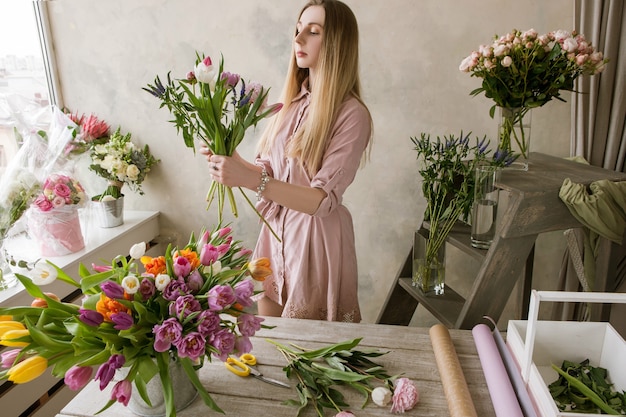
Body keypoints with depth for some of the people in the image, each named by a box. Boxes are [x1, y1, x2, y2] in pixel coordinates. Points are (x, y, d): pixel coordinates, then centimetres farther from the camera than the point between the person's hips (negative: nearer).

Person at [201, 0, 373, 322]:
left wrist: (250, 179, -33)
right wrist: (234, 164, -16)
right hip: (274, 230, 6)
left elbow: (323, 199, -22)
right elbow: (267, 169, 5)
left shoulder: (352, 114, -15)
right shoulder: (291, 102, 5)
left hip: (317, 235, -5)